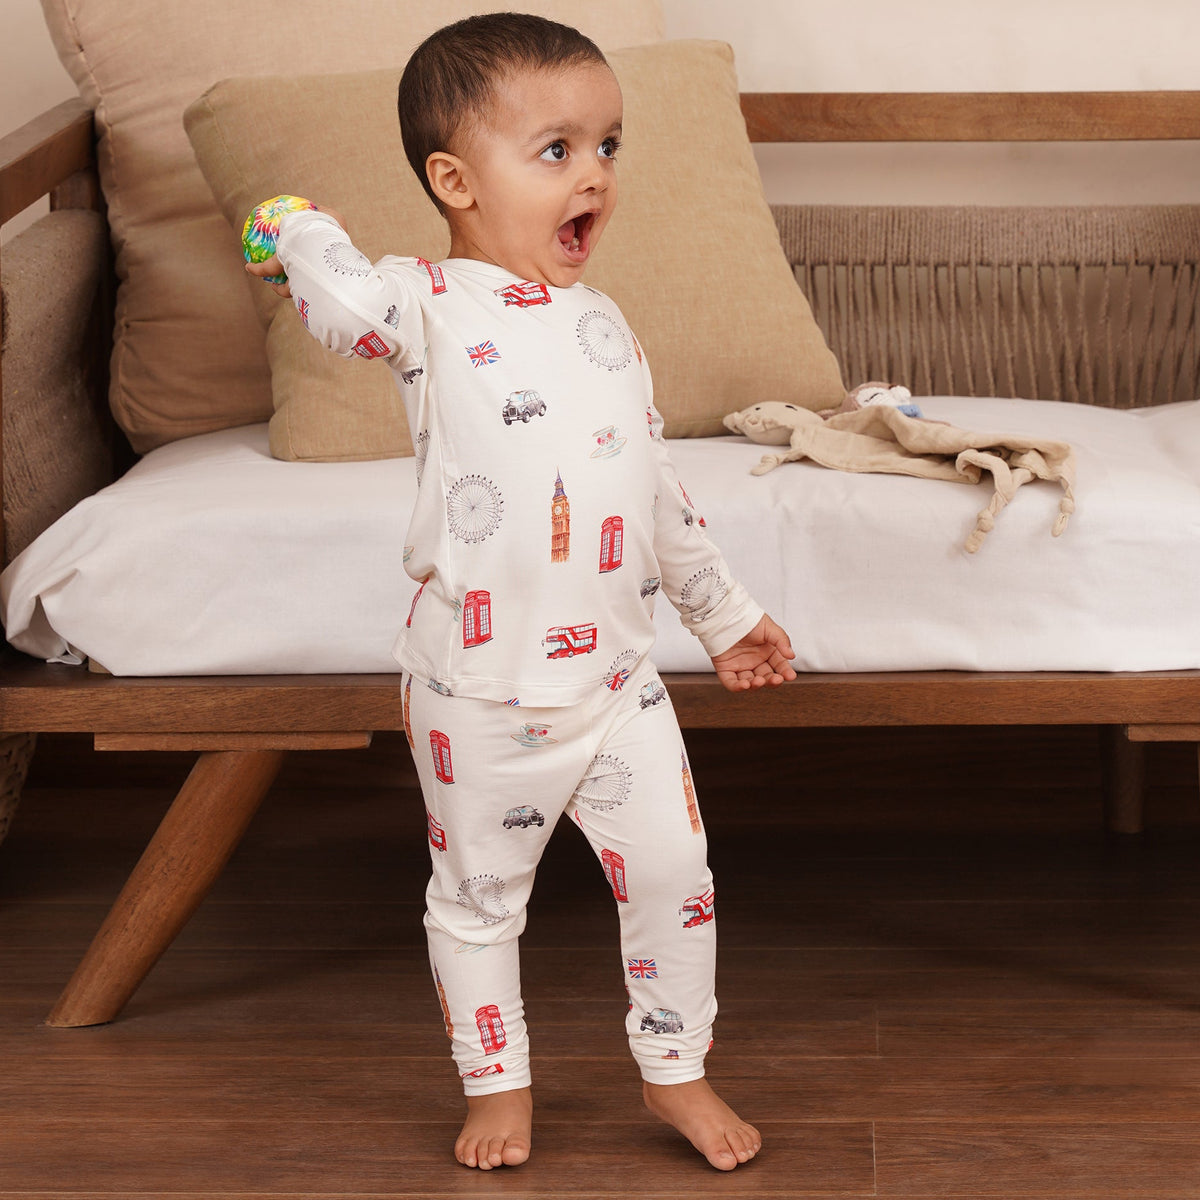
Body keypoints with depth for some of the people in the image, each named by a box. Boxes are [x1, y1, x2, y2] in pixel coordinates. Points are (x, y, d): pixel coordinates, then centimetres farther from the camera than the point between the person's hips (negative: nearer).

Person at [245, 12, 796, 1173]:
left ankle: (676, 1070, 28)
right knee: (478, 897, 11)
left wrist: (726, 613, 25)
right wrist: (301, 229, -15)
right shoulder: (432, 308, -11)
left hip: (615, 676, 5)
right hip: (479, 693, -4)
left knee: (674, 876, 7)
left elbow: (657, 488, 19)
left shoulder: (602, 322, 9)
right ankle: (498, 1083, 31)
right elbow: (342, 297, -36)